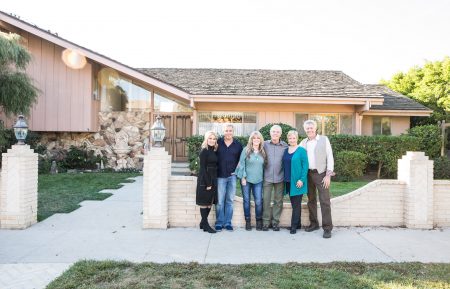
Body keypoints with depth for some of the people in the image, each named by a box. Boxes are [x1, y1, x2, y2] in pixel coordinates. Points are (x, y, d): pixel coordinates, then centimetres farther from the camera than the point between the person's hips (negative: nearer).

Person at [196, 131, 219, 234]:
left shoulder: (214, 151, 12)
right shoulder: (204, 151, -9)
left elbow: (215, 166, 13)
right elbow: (202, 168, -13)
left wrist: (213, 182, 5)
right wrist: (208, 183, -17)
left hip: (213, 180, 7)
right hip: (205, 180, -7)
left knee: (210, 202, 10)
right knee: (204, 202, 0)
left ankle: (203, 223, 21)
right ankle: (205, 225, 8)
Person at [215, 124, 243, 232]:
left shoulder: (238, 144, 4)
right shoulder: (218, 143, 1)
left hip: (232, 176, 1)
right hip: (220, 176, -1)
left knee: (230, 200, 7)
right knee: (220, 201, 1)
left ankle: (228, 223, 16)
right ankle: (219, 223, 11)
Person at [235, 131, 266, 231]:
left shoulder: (262, 152, 6)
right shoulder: (246, 150, -3)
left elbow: (263, 165, 13)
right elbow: (241, 164, -3)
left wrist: (263, 177, 8)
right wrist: (243, 177, -7)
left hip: (258, 180, 2)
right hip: (246, 179, -2)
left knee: (258, 201, -1)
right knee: (246, 200, 5)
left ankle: (259, 221, 16)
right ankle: (248, 221, 18)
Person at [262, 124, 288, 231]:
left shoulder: (285, 146, 1)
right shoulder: (265, 144, 1)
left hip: (280, 177, 1)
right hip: (267, 177, 0)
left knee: (278, 201, 7)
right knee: (266, 200, 1)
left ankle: (275, 221, 19)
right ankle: (266, 222, 13)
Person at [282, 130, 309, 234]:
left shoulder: (301, 150, -7)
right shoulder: (286, 151, 10)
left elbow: (305, 166, -10)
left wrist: (302, 179, -17)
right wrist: (284, 178, 8)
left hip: (297, 182, -6)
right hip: (288, 181, 6)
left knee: (296, 204, 0)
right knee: (294, 203, 13)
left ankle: (294, 225, 6)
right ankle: (297, 223, 24)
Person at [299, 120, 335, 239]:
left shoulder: (324, 139, -1)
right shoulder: (303, 142, 9)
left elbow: (330, 157, -4)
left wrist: (328, 175, -10)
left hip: (321, 173, -4)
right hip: (308, 174, 4)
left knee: (324, 201, -6)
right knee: (311, 200, 11)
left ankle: (327, 228, -1)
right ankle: (314, 223, 24)